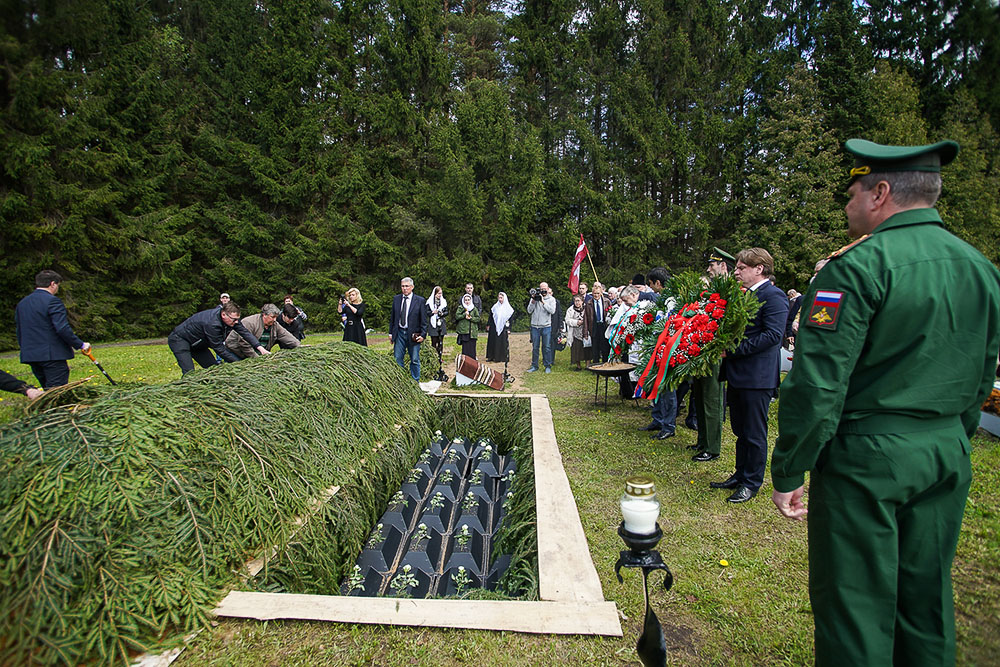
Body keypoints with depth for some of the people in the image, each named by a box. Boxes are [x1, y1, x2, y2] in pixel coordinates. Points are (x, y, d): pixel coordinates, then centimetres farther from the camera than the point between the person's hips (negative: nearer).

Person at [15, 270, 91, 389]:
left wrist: (26, 349, 25)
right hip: (52, 356, -8)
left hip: (29, 356, 8)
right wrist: (80, 345, -11)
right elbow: (63, 329, -19)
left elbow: (19, 333, 17)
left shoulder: (21, 303, 13)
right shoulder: (52, 301, -11)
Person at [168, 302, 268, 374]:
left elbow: (245, 332, -9)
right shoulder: (212, 323, -38)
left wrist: (260, 348, -20)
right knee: (189, 373, -21)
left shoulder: (231, 317, -16)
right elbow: (219, 349, -32)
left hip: (196, 344, 9)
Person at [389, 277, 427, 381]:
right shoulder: (396, 299, 7)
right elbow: (393, 317, 12)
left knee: (415, 360, 5)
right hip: (399, 333, 3)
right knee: (397, 359, 5)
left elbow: (424, 319, -2)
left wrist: (423, 334, -10)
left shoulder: (419, 300, -3)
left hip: (413, 334, -3)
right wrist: (391, 332, 9)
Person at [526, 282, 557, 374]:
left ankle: (548, 366, 12)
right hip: (535, 326, 2)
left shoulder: (551, 299, 3)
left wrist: (543, 302, -16)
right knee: (535, 347, 7)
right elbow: (529, 311, 1)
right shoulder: (534, 298, 6)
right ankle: (534, 366, 16)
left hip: (546, 326, -1)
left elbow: (552, 311, -12)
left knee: (547, 347, 2)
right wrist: (533, 301, -12)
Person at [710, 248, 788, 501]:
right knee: (740, 430, 18)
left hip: (757, 376, -9)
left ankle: (752, 483, 17)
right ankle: (740, 475, 30)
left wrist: (734, 349, -20)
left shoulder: (773, 296, -12)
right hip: (737, 375, 9)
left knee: (754, 433, 4)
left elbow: (773, 335, -21)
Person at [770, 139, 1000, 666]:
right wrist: (949, 444, 25)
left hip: (865, 458, -8)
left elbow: (817, 385, -21)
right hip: (948, 455, 8)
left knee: (854, 603, 6)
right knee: (926, 598, 21)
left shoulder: (859, 265, -16)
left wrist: (788, 472, -13)